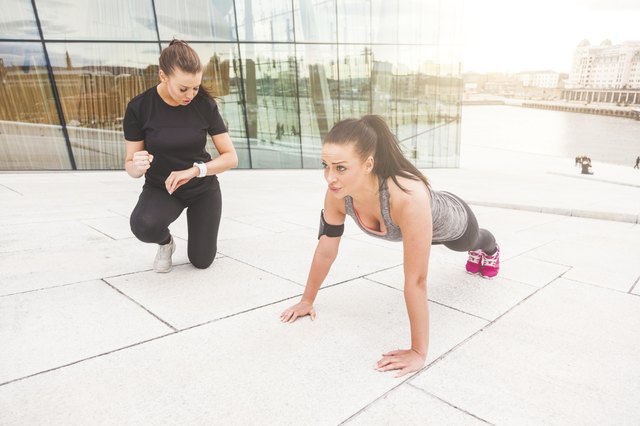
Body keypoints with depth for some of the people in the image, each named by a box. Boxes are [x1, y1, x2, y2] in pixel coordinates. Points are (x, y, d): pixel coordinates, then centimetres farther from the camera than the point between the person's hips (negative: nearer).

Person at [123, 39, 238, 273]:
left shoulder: (205, 105, -17)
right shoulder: (139, 107, -19)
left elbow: (231, 157, -16)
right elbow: (130, 166, -13)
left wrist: (194, 170, -33)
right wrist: (137, 165, -39)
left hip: (203, 188, 1)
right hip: (160, 188, -1)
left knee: (201, 262, 3)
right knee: (143, 225, -35)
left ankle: (201, 225, 37)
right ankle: (166, 242, 4)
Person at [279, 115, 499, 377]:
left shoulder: (408, 198, -52)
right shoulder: (337, 194, -34)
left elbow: (416, 280, -47)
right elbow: (325, 251, -21)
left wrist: (419, 352, -40)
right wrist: (307, 300, -12)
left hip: (453, 223, -4)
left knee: (470, 243, 35)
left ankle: (490, 249, 74)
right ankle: (477, 254, 77)